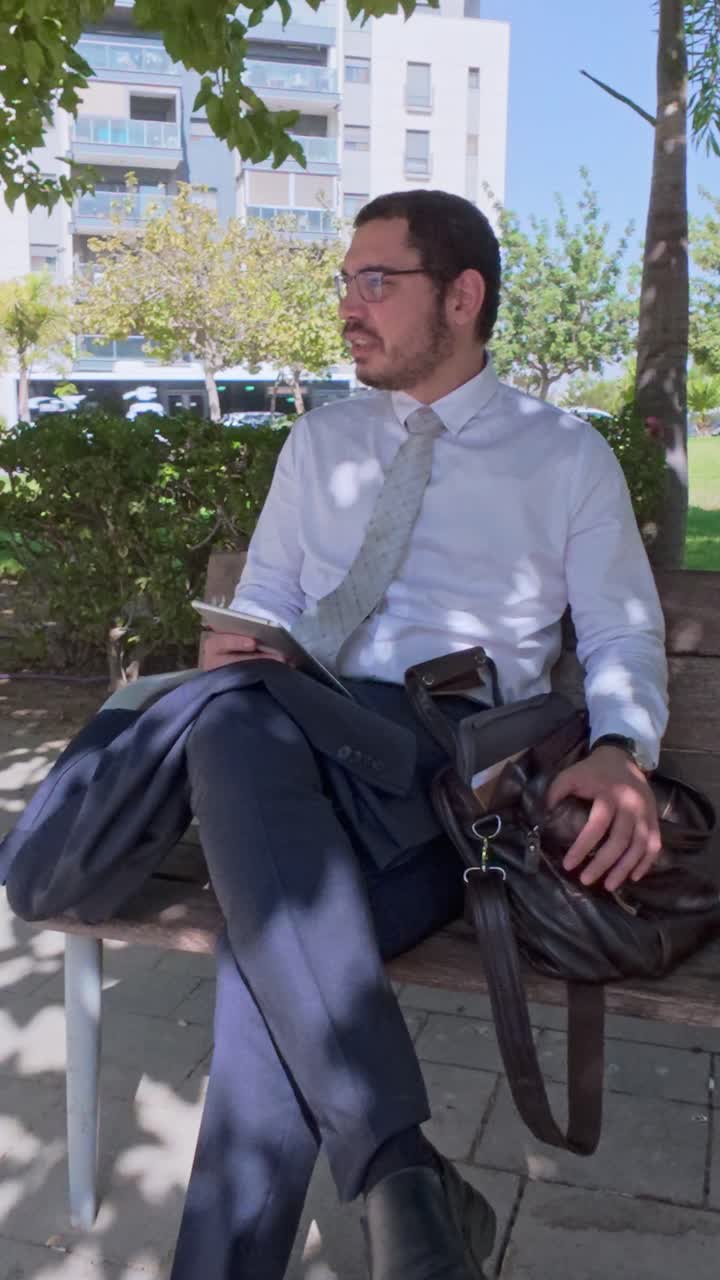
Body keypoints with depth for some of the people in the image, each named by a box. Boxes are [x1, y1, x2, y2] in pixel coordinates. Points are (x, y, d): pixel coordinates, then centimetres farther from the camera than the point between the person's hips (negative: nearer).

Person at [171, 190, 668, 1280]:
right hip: (298, 758, 3)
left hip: (458, 766, -3)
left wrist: (621, 753, -15)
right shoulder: (319, 443, 23)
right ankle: (403, 1177, -39)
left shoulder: (567, 454, 13)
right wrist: (234, 648, -1)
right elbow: (263, 602, 25)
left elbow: (623, 639, 7)